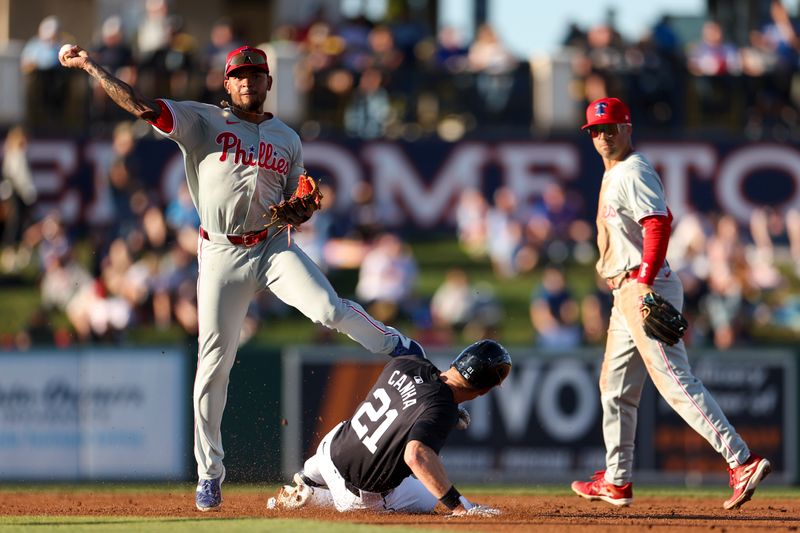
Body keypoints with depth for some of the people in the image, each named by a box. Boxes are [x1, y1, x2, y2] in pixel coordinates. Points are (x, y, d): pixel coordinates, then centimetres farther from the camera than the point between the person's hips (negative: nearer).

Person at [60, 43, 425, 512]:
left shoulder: (288, 139, 12)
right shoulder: (202, 121, 2)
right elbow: (144, 107, -9)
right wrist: (90, 66, -15)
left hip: (274, 246, 1)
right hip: (221, 256, -1)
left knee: (328, 309, -24)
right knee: (213, 363, -3)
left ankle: (397, 346, 5)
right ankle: (209, 474, 7)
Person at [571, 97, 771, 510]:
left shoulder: (633, 173, -12)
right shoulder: (612, 174, 20)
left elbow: (658, 224, -24)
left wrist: (643, 282, -30)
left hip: (645, 289, -11)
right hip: (627, 291, 11)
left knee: (674, 381, -17)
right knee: (615, 386, 16)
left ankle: (742, 460, -23)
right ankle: (616, 482, 24)